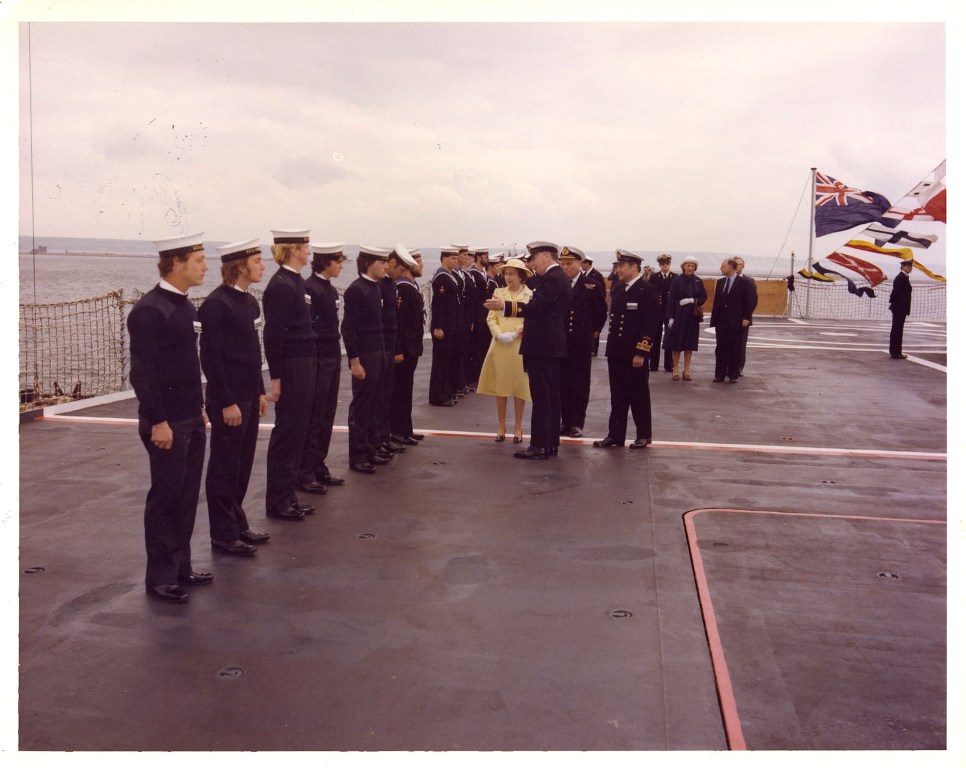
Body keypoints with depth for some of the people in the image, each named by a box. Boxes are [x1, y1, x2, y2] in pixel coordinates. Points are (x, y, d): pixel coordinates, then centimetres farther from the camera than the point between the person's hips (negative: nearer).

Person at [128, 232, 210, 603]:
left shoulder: (185, 305, 11)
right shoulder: (149, 310, -17)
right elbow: (142, 372, -20)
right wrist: (158, 422, -21)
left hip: (191, 419, 9)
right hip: (167, 423, -9)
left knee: (187, 496, 15)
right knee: (166, 497, 1)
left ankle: (181, 566, 27)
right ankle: (160, 577, 12)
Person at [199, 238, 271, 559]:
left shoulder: (249, 301, 11)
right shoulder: (217, 303, -16)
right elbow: (210, 357, -18)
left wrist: (260, 391, 16)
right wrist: (227, 402, -19)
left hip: (249, 397, 9)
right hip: (228, 399, -9)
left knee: (243, 465, 16)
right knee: (224, 467, 2)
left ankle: (237, 523, 27)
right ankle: (223, 533, 12)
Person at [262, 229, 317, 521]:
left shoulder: (296, 282, 13)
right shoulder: (280, 286, -15)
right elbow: (273, 335, -18)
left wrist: (309, 366, 17)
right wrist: (276, 378, -19)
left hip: (305, 365, 9)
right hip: (291, 367, -9)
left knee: (297, 430, 14)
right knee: (286, 431, -2)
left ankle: (288, 494, 23)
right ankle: (277, 501, 8)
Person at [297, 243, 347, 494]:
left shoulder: (332, 289, 14)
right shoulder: (309, 287, -14)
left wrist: (337, 357, 17)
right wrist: (310, 360, -19)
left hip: (332, 358, 9)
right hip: (317, 359, -9)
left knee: (327, 416, 12)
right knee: (313, 417, -4)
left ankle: (319, 467, 20)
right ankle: (305, 473, 4)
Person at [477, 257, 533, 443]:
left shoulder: (530, 295, -1)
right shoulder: (498, 293, 7)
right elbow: (491, 318, 5)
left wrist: (515, 335, -16)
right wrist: (499, 335, -11)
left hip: (520, 346, -2)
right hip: (499, 346, 2)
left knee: (519, 387, 4)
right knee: (500, 386, 6)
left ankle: (518, 427, 15)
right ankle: (501, 426, 17)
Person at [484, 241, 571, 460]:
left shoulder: (552, 279, -14)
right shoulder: (558, 277, 17)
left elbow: (536, 307, -24)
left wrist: (504, 306, -25)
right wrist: (529, 327, 20)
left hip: (541, 346, -11)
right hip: (552, 344, 11)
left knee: (541, 397, -7)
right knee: (551, 395, 12)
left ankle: (539, 445, -5)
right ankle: (551, 442, 18)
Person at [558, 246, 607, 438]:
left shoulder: (592, 286, -3)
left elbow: (601, 313, 5)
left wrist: (593, 333, 5)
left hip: (581, 343, -3)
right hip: (561, 342, 3)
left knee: (580, 384, 3)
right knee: (563, 383, 7)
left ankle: (577, 423, 10)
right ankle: (565, 421, 15)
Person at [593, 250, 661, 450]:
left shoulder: (647, 291, -10)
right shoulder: (618, 289, 12)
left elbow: (650, 324, -15)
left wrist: (641, 353, -18)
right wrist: (611, 347, 13)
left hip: (635, 354, -7)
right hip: (615, 353, 7)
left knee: (638, 396, 5)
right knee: (617, 397, 10)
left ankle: (643, 435, 17)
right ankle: (615, 436, 15)